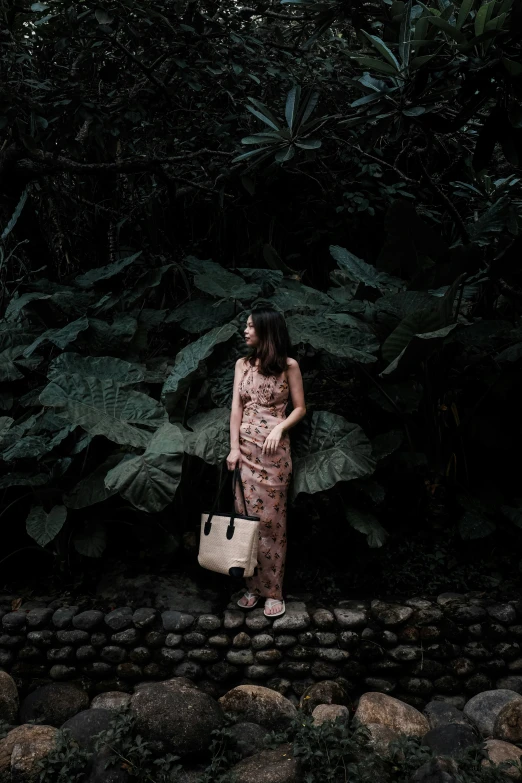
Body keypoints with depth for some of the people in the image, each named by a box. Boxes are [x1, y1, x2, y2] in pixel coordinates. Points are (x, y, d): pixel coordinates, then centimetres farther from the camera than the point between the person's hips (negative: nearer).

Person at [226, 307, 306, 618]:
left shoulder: (289, 366, -2)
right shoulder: (243, 364, 9)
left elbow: (300, 408, 1)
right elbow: (236, 407, 4)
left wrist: (279, 428, -16)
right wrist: (234, 447, -4)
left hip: (274, 448, -4)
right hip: (246, 446, 4)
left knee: (271, 519, -1)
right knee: (246, 516, 5)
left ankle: (273, 591, 9)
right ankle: (253, 586, 16)